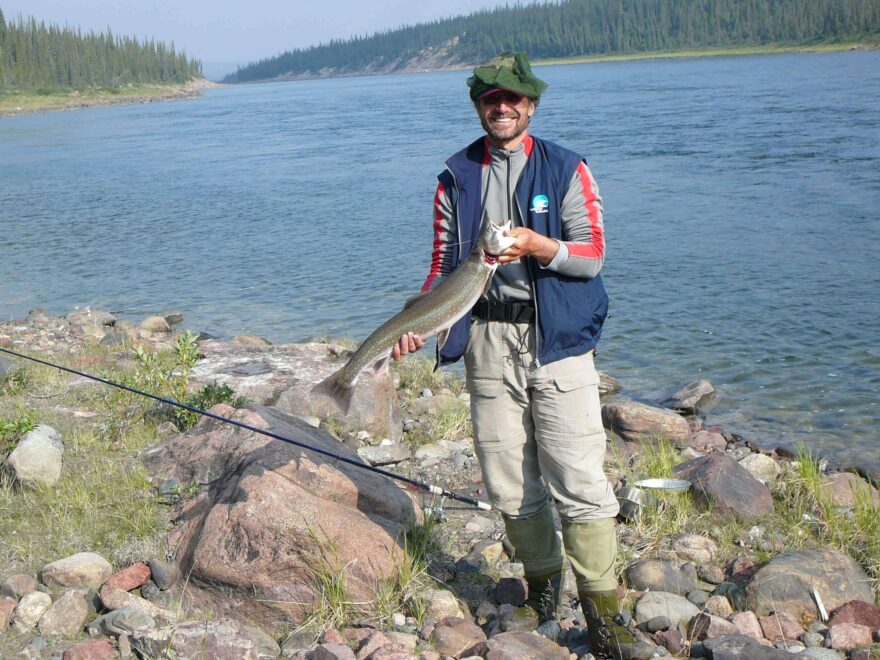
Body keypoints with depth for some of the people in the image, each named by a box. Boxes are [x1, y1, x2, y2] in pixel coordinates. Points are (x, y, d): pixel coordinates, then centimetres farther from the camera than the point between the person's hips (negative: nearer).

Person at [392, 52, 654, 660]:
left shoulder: (567, 170, 5)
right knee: (508, 484, 3)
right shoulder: (457, 177, 13)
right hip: (488, 339, 3)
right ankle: (542, 583, 25)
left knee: (579, 480, -9)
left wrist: (537, 246, -20)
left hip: (558, 336, -2)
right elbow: (445, 264, 14)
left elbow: (592, 255, -2)